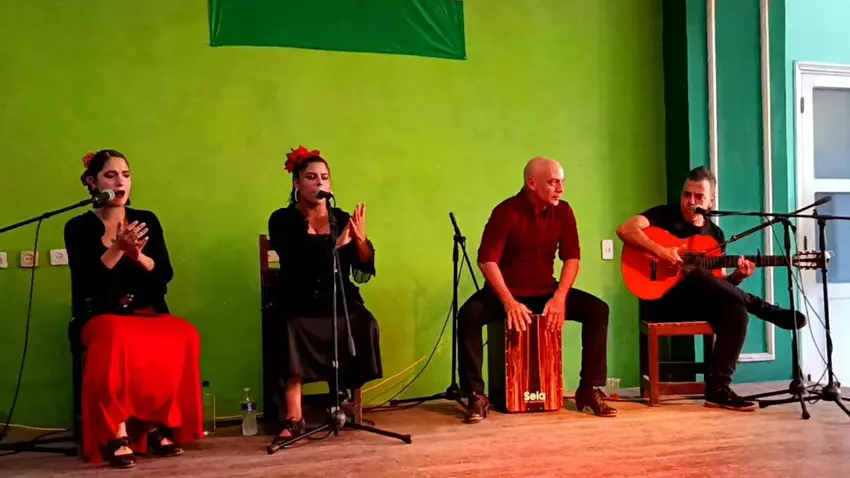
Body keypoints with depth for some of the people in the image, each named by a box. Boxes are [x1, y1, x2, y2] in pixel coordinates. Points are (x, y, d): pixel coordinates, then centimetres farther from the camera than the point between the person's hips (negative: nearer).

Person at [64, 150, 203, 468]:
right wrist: (117, 249, -23)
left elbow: (164, 274, -1)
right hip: (99, 316, -3)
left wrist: (137, 254, -19)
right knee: (117, 338, -38)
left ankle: (158, 425, -17)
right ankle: (117, 433, -30)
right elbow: (86, 283, -13)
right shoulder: (78, 227, 0)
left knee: (184, 336, -28)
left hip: (147, 312, 3)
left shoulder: (147, 221, 8)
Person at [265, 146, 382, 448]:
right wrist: (335, 243, -27)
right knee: (292, 329, -32)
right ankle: (293, 418, -28)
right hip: (298, 301, -2)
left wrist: (360, 239, -19)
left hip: (340, 300, 3)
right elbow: (297, 258, -18)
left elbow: (365, 269, 0)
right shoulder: (282, 220, 2)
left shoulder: (341, 218, 9)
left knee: (364, 324, -25)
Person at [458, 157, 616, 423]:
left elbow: (571, 257, -2)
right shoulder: (507, 211, -16)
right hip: (506, 291, -4)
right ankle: (476, 396, -21)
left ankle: (590, 389, -7)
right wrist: (509, 302, -30)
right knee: (468, 315, -32)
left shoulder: (563, 212, -2)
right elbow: (487, 260, -21)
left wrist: (560, 297, -17)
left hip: (545, 291, 4)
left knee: (597, 309, -15)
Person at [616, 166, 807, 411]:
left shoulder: (716, 234, 14)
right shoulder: (664, 215, -1)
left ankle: (717, 389, -22)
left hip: (698, 303, 5)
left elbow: (717, 283, 13)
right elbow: (625, 229, -18)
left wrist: (737, 277, -9)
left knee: (736, 312, -26)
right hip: (663, 299, -5)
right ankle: (775, 314, -23)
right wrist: (660, 250, -29)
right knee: (696, 276, -35)